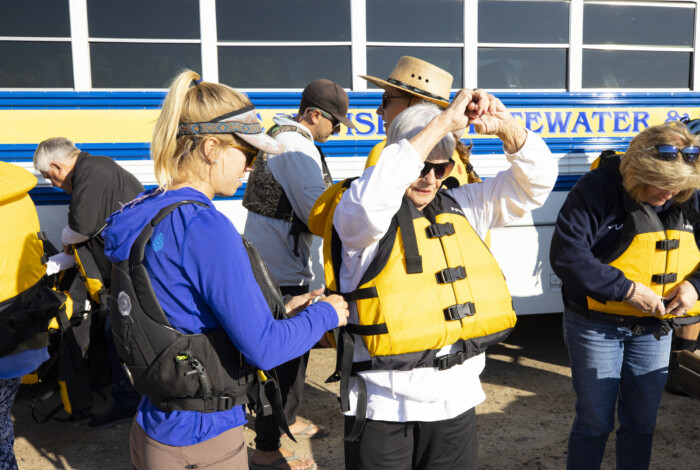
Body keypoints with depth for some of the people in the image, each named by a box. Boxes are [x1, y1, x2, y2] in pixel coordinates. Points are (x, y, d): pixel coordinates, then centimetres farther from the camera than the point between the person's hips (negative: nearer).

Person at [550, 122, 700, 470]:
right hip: (597, 325, -5)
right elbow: (565, 255, -25)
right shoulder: (598, 187, -18)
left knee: (642, 421, 17)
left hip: (655, 327, 5)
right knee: (595, 420, 7)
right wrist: (626, 289, -25)